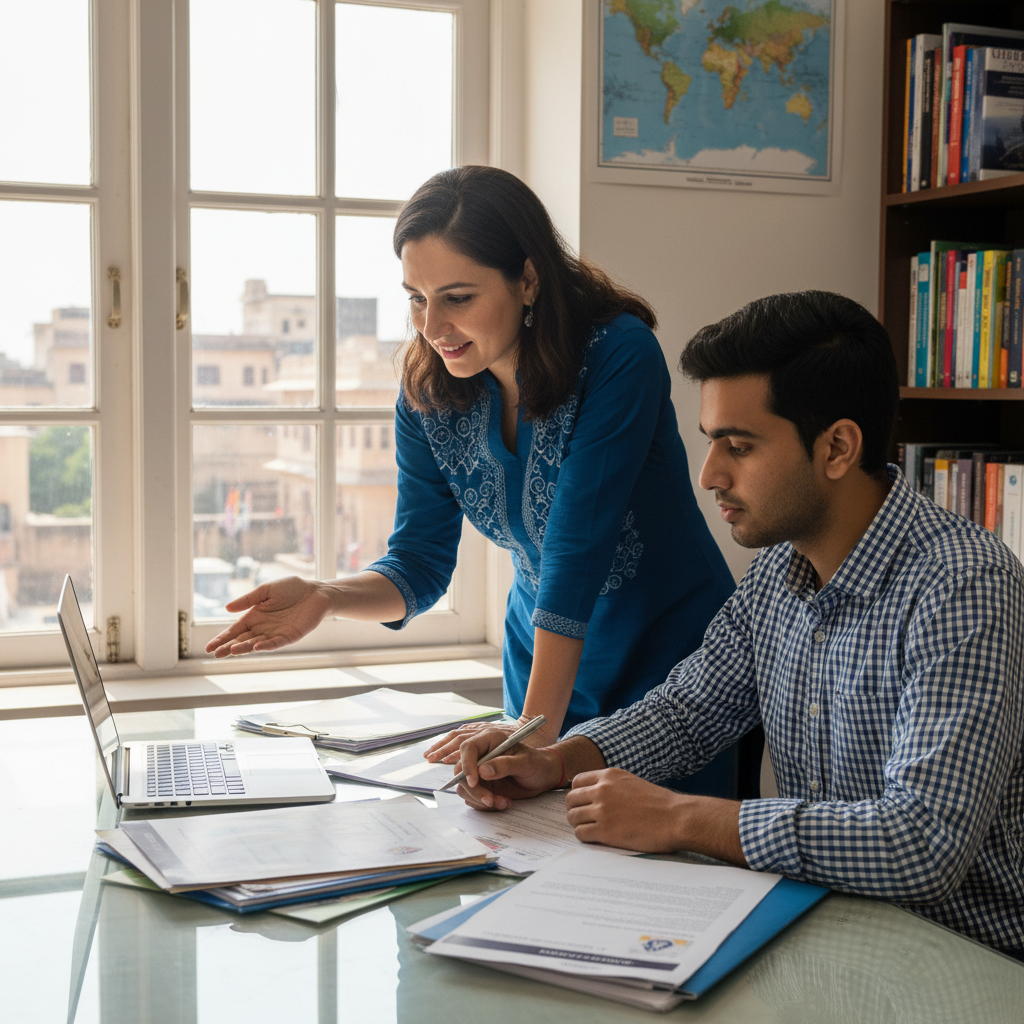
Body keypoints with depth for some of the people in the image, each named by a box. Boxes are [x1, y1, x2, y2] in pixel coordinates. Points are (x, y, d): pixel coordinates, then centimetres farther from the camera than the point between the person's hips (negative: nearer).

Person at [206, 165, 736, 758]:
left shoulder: (619, 356, -24)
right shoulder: (428, 394, -7)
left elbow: (578, 550, -28)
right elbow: (420, 564, -4)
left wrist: (537, 729, -30)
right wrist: (324, 598, -25)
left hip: (673, 672, -4)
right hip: (544, 667, 5)